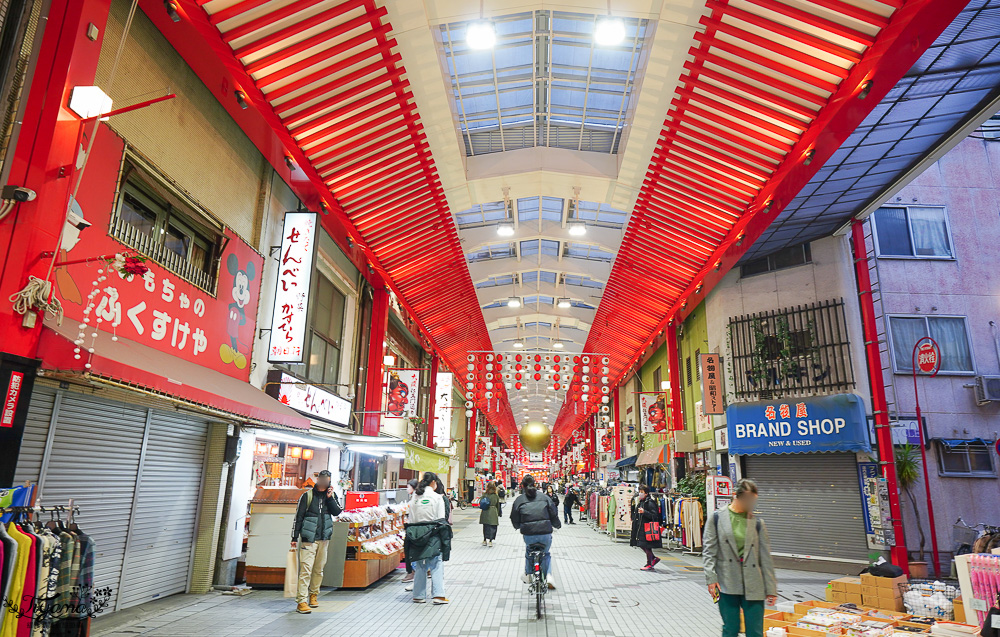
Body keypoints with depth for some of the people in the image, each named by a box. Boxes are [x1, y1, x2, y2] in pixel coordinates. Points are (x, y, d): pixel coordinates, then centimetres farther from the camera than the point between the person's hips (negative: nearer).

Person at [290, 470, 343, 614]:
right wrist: (294, 537, -2)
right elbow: (298, 516, -1)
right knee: (306, 569, -11)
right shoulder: (307, 496, -2)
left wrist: (330, 498, -12)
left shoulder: (332, 495, 9)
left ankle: (314, 594, 28)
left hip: (324, 538, 4)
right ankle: (301, 602, -11)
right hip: (309, 538, -4)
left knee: (319, 569, 12)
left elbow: (337, 512, -1)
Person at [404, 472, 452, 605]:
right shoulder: (437, 497, -4)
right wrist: (444, 538, 2)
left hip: (416, 534, 4)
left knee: (419, 566, 12)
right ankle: (438, 595, -4)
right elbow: (441, 519, -4)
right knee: (437, 566, 1)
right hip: (432, 534, -4)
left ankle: (418, 595, 15)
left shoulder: (414, 497, 6)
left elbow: (409, 518, 6)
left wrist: (411, 533, 13)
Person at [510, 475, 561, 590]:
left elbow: (514, 519, 9)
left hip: (528, 534, 0)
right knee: (546, 553, 26)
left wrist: (519, 527, 31)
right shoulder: (544, 497, 7)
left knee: (528, 552, 30)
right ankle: (548, 575, 12)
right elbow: (554, 514, 10)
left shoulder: (519, 499, 4)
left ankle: (528, 575, 32)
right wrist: (558, 525, 29)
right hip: (545, 533, 1)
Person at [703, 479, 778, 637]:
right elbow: (709, 551, -1)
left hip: (753, 586, 2)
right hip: (727, 584, -1)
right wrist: (711, 578, -10)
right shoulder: (716, 518, 0)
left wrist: (771, 589, 4)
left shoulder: (757, 523, 6)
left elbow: (766, 559, 6)